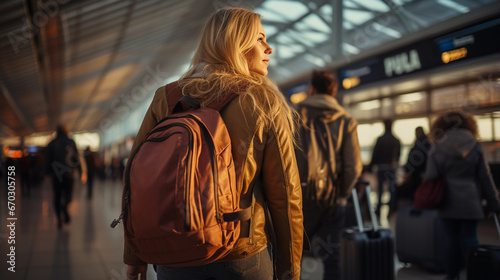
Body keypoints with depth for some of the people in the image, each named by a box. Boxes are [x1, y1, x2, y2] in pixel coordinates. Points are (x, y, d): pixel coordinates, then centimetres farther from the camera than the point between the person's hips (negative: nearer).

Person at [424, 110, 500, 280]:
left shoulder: (437, 147, -2)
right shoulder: (474, 146, 1)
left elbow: (430, 177, -5)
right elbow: (485, 178, 3)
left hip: (448, 202, 0)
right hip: (470, 201, 0)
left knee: (452, 238, 8)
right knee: (470, 237, 7)